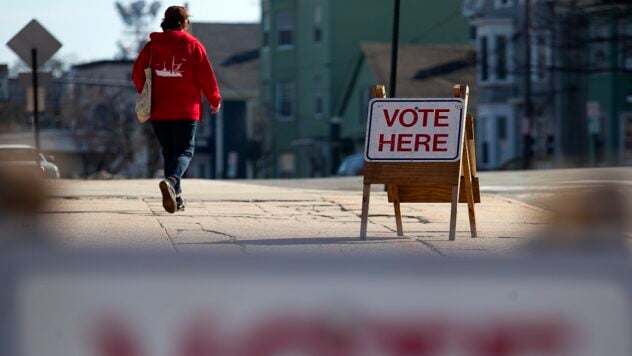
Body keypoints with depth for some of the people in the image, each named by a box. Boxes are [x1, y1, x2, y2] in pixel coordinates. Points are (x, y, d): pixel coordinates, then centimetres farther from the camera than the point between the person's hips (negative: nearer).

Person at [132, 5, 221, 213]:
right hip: (185, 110, -3)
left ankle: (175, 197, 12)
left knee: (169, 152, 15)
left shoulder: (151, 46, 5)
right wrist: (215, 100, 9)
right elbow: (206, 76, -5)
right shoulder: (193, 45, -4)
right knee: (184, 151, -2)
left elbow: (137, 73, 5)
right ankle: (171, 181, -31)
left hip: (158, 110, 3)